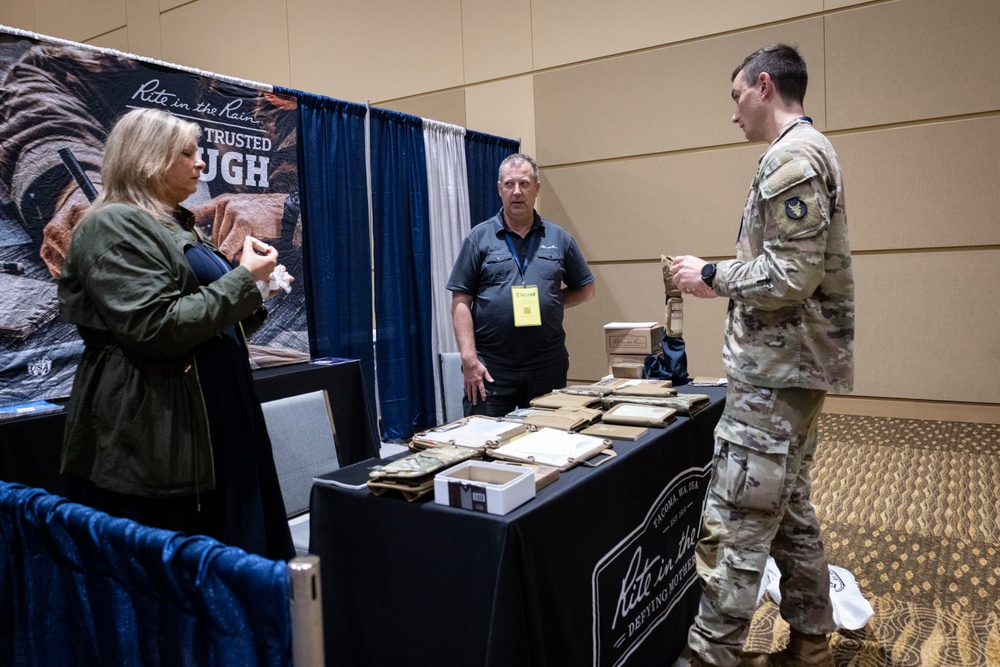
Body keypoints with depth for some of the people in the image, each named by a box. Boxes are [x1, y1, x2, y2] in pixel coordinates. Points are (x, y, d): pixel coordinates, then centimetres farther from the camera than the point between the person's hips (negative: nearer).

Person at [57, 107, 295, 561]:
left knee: (230, 561, 13)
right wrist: (243, 280, -15)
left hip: (210, 423, 9)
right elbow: (157, 329, -21)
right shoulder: (114, 226, -11)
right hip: (154, 439, -9)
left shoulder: (176, 226, 18)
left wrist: (253, 297, 7)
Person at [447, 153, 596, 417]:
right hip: (490, 368, -2)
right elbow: (461, 302, -3)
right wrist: (469, 359, -12)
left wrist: (551, 302, 1)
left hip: (547, 366, 2)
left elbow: (586, 288, 17)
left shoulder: (559, 238, 8)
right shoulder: (479, 238, 1)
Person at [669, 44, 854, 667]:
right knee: (790, 508, 18)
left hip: (776, 369, -11)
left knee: (734, 522, -5)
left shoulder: (790, 155, -14)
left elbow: (793, 275, -22)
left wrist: (712, 276, -10)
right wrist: (723, 279, 13)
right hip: (798, 363, 11)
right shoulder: (812, 150, 18)